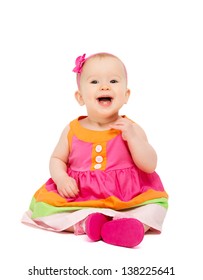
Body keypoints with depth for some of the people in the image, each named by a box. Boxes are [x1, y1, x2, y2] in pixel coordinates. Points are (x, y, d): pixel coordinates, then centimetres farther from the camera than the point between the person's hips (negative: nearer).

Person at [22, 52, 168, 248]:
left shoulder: (131, 129, -3)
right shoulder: (72, 130, 0)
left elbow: (150, 166, -6)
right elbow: (57, 159, 10)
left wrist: (132, 138, -18)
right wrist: (61, 178, -11)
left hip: (126, 200, 0)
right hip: (79, 200, 1)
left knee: (157, 205, -20)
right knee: (42, 206, -15)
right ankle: (85, 222, -27)